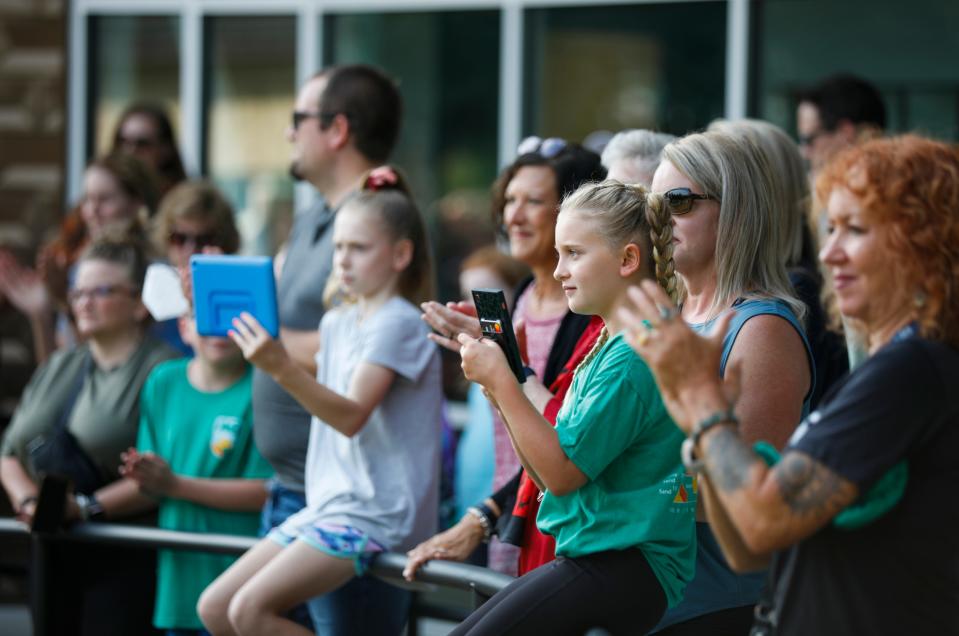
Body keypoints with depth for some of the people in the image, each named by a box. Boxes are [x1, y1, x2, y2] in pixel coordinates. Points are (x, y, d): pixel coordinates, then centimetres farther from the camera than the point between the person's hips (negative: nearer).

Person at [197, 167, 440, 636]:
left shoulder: (399, 323, -10)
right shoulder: (337, 323, 16)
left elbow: (353, 415, -21)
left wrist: (282, 369, -34)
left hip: (375, 513, -9)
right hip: (326, 506, 9)